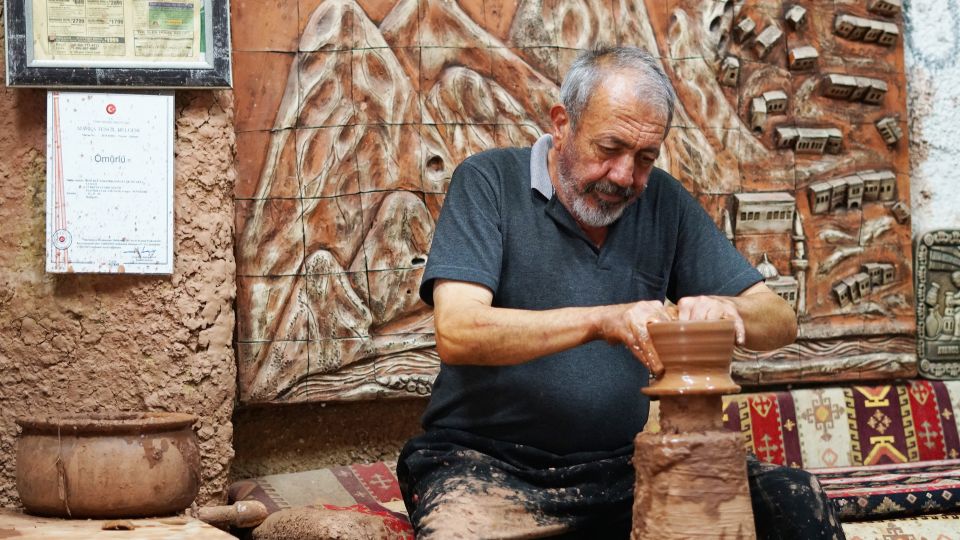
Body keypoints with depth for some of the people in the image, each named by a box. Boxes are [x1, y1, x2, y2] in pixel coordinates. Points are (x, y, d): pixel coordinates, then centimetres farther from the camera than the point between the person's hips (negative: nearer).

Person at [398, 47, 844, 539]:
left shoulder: (662, 200, 7)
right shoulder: (490, 181, -4)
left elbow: (780, 323, 7)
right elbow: (456, 333, -18)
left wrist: (725, 309, -17)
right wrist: (601, 320, -30)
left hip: (622, 464, 4)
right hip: (487, 461, -3)